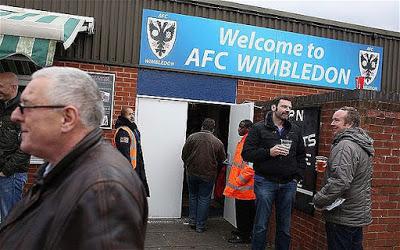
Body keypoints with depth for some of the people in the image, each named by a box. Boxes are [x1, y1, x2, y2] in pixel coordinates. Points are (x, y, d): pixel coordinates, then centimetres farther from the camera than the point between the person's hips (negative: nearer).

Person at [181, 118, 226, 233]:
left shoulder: (192, 137, -4)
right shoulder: (218, 142, -4)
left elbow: (184, 154, -1)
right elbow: (222, 160, 4)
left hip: (192, 173, 1)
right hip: (208, 175, -1)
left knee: (193, 196, 19)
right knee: (204, 199, 8)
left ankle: (192, 221, 23)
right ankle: (200, 225, 12)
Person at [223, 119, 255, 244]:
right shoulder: (243, 141, 14)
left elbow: (250, 167, -25)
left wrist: (237, 181, -19)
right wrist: (235, 180, 22)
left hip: (245, 187, -10)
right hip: (241, 187, 10)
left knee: (244, 211, 2)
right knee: (241, 210, 19)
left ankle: (244, 236, 14)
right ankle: (242, 231, 32)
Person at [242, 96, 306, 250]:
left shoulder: (295, 130, 10)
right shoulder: (259, 128, -2)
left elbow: (301, 155, 16)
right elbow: (246, 154, -7)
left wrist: (298, 176, 5)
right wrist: (268, 152, -19)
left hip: (288, 184, 4)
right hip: (265, 182, -3)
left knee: (285, 227, 12)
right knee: (261, 225, 4)